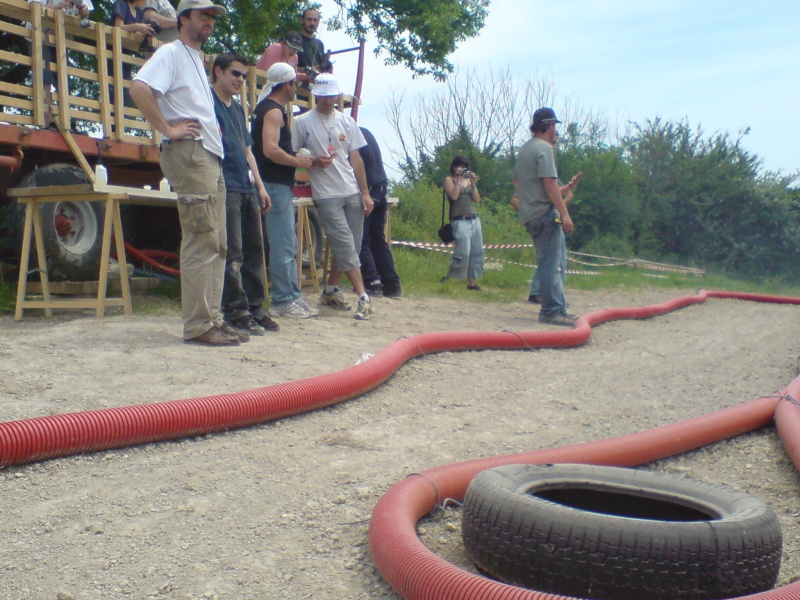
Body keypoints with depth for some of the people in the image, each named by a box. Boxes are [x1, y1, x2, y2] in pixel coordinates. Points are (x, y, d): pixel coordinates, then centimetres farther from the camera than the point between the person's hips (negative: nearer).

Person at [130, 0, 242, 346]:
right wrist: (167, 129, -19)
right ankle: (198, 326, -9)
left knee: (216, 244, 9)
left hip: (211, 157, 10)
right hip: (188, 153, -10)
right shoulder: (171, 53, -4)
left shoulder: (196, 59, 25)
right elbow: (139, 89, -20)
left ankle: (212, 319, 14)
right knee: (201, 242, -12)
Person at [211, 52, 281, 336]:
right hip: (225, 187, -8)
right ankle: (236, 310, -4)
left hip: (247, 188, 9)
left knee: (254, 250, 9)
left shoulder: (238, 108, 24)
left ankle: (255, 307, 15)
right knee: (233, 253, -9)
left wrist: (260, 186, 19)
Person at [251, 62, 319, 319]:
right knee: (283, 246, -8)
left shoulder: (266, 108, 19)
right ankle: (283, 301, -4)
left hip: (279, 185, 11)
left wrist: (296, 157, 17)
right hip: (276, 185, -11)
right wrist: (298, 161, -14)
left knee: (288, 245, 13)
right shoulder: (274, 111, -12)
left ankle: (294, 296, 18)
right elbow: (270, 149, -25)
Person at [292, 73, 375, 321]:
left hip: (353, 192, 5)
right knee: (346, 246, -10)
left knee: (347, 247, 7)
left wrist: (365, 193, 8)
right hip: (327, 195, -4)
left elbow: (356, 158, 12)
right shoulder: (302, 122, 1)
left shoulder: (346, 121, 12)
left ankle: (331, 290, 23)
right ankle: (363, 297, -7)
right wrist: (313, 161, -15)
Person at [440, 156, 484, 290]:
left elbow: (477, 199, 9)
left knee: (476, 253, 2)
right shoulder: (449, 179, 5)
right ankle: (448, 277, 2)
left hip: (475, 220, 6)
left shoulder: (468, 179, 18)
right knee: (463, 252, -15)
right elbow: (454, 196, -13)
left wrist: (473, 184, -3)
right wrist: (459, 180, -8)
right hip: (460, 221, -6)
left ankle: (472, 283, 7)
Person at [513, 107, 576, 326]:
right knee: (551, 265, -8)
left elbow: (516, 180, 26)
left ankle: (560, 308, 20)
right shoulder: (544, 148, -11)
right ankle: (552, 311, -7)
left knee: (552, 264, 15)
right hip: (545, 212, -10)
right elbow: (549, 182, -20)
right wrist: (564, 213, -21)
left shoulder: (524, 149, 18)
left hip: (530, 214, 10)